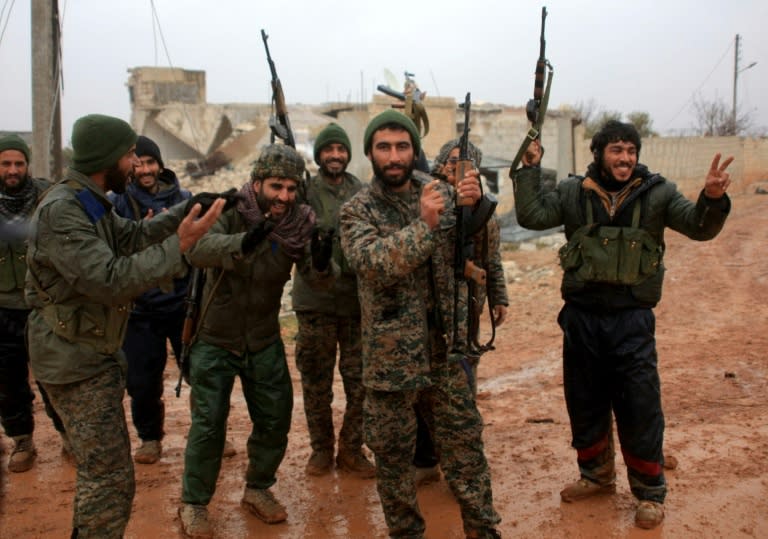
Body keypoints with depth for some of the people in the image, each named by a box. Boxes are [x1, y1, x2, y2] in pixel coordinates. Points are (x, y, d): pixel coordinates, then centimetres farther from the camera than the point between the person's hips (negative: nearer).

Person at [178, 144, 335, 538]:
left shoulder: (301, 223, -9)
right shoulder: (230, 213, -18)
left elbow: (320, 280, -18)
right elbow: (198, 250, -37)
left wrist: (322, 264, -43)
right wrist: (242, 243, -56)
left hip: (264, 342, 4)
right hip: (215, 339, -3)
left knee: (276, 420, 10)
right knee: (208, 425, 1)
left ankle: (258, 489, 34)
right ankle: (194, 504, 21)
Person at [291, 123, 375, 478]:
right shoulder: (306, 191, 1)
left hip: (358, 302, 2)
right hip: (315, 302, -2)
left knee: (361, 383, 5)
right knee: (316, 382, 9)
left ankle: (351, 449, 20)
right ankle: (321, 448, 25)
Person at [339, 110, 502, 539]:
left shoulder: (441, 194, 4)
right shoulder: (357, 211, -6)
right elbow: (374, 262, -22)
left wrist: (476, 205, -19)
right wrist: (424, 225, -32)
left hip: (446, 349, 3)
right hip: (391, 354, -2)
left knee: (465, 444, 11)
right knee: (393, 454, 11)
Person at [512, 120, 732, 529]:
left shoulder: (656, 193, -2)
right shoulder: (574, 193, 1)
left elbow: (699, 227, -9)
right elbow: (532, 216, -4)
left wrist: (712, 199, -29)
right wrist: (529, 169, -10)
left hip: (631, 319, -2)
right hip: (581, 317, 2)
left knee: (640, 408, 3)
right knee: (585, 402, 16)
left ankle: (650, 491, 21)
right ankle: (596, 475, 36)